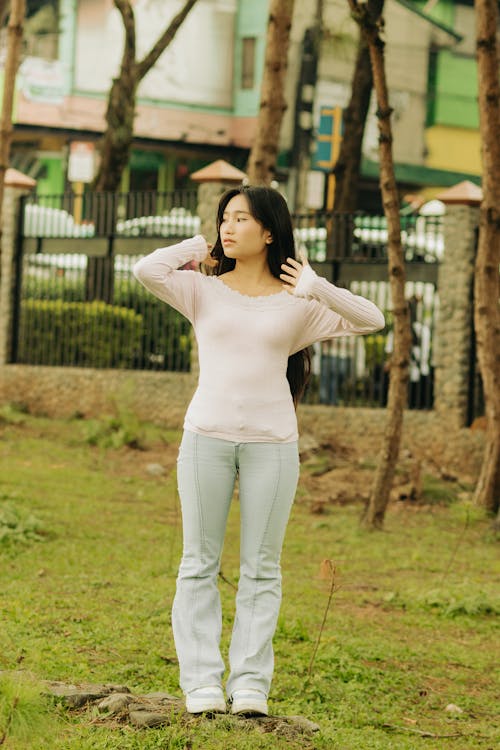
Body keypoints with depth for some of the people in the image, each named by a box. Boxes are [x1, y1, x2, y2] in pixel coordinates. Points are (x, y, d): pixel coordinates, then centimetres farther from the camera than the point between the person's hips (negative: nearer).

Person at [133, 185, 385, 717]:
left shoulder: (297, 304, 7)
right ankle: (201, 683, 4)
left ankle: (250, 683, 6)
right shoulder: (203, 291, 8)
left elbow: (371, 320, 1)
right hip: (206, 436, 1)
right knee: (199, 563, 1)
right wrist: (200, 249, 5)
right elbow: (146, 270, -8)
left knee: (261, 569, 3)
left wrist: (316, 288, -5)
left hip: (272, 443, 0)